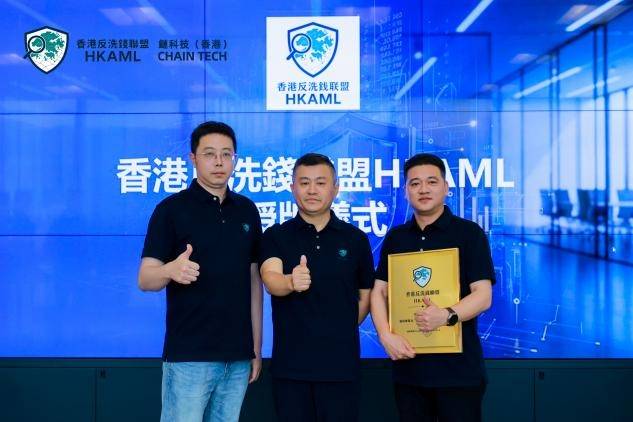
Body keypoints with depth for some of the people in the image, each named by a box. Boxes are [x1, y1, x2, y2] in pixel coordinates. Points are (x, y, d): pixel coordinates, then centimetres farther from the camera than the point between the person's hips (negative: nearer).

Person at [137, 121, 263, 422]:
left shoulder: (247, 210, 9)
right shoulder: (171, 209, -5)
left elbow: (253, 280, 12)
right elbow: (145, 279, -8)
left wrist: (256, 347, 9)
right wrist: (171, 270, -31)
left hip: (238, 354, 5)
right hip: (189, 354, -4)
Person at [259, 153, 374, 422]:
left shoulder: (355, 239, 3)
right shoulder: (276, 236, 0)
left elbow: (366, 295, 12)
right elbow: (270, 279, -18)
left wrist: (341, 331, 5)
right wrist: (291, 282, -38)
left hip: (341, 364, 0)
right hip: (289, 363, 0)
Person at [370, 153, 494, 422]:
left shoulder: (469, 233, -3)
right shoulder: (395, 238, 10)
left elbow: (483, 296, -9)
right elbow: (379, 292, 8)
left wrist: (447, 316, -26)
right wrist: (385, 336, -8)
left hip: (458, 366, -4)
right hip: (408, 365, 4)